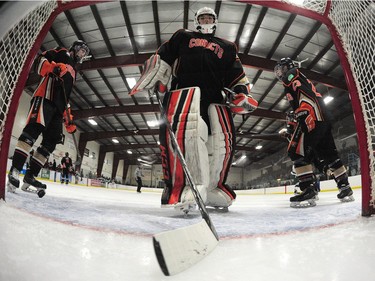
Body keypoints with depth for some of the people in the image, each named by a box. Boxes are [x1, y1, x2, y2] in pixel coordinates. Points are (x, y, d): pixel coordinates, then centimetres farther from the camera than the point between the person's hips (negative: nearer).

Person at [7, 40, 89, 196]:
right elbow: (39, 61, -2)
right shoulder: (61, 53, 15)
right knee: (33, 129, -23)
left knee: (51, 141, -1)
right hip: (45, 97, -8)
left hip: (57, 107, 8)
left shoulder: (73, 71, 34)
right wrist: (54, 67, -22)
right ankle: (14, 171, -27)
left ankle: (30, 175, 3)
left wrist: (69, 120, 22)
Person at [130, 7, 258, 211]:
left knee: (223, 139, -14)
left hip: (215, 96, 3)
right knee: (187, 128, -33)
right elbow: (162, 59, 20)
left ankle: (213, 188, 6)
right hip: (185, 88, -2)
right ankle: (178, 186, -36)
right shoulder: (182, 37, 28)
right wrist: (148, 81, 6)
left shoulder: (227, 47, 32)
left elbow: (237, 75, 26)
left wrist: (242, 91, 5)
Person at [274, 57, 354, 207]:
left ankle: (308, 190, -20)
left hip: (312, 117, -10)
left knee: (296, 151, -15)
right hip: (323, 118, 10)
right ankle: (345, 188, 18)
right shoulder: (293, 82, 32)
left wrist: (305, 117, -26)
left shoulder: (292, 76, 4)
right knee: (328, 154, 12)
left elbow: (306, 96, -15)